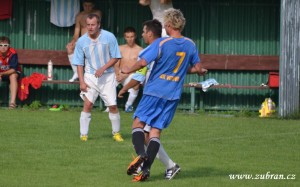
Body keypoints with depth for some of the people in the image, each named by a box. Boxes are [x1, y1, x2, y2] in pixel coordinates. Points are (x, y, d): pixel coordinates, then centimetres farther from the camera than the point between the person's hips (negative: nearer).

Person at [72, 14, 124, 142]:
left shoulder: (109, 37, -9)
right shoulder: (81, 41, -4)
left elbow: (115, 57, -3)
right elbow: (79, 63, 2)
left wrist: (103, 68, -16)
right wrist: (81, 81, -6)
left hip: (107, 76, 0)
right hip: (90, 76, 1)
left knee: (112, 106, -1)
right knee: (87, 104, -11)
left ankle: (116, 133, 17)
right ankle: (83, 134, -5)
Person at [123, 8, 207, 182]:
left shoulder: (161, 43, -12)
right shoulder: (190, 45, 3)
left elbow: (143, 62, -15)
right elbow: (198, 68, 11)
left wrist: (128, 70, 1)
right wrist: (199, 71, 33)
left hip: (154, 91, -4)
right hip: (174, 94, 4)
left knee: (138, 122, 5)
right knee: (156, 130, 4)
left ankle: (141, 153, -22)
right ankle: (146, 169, -4)